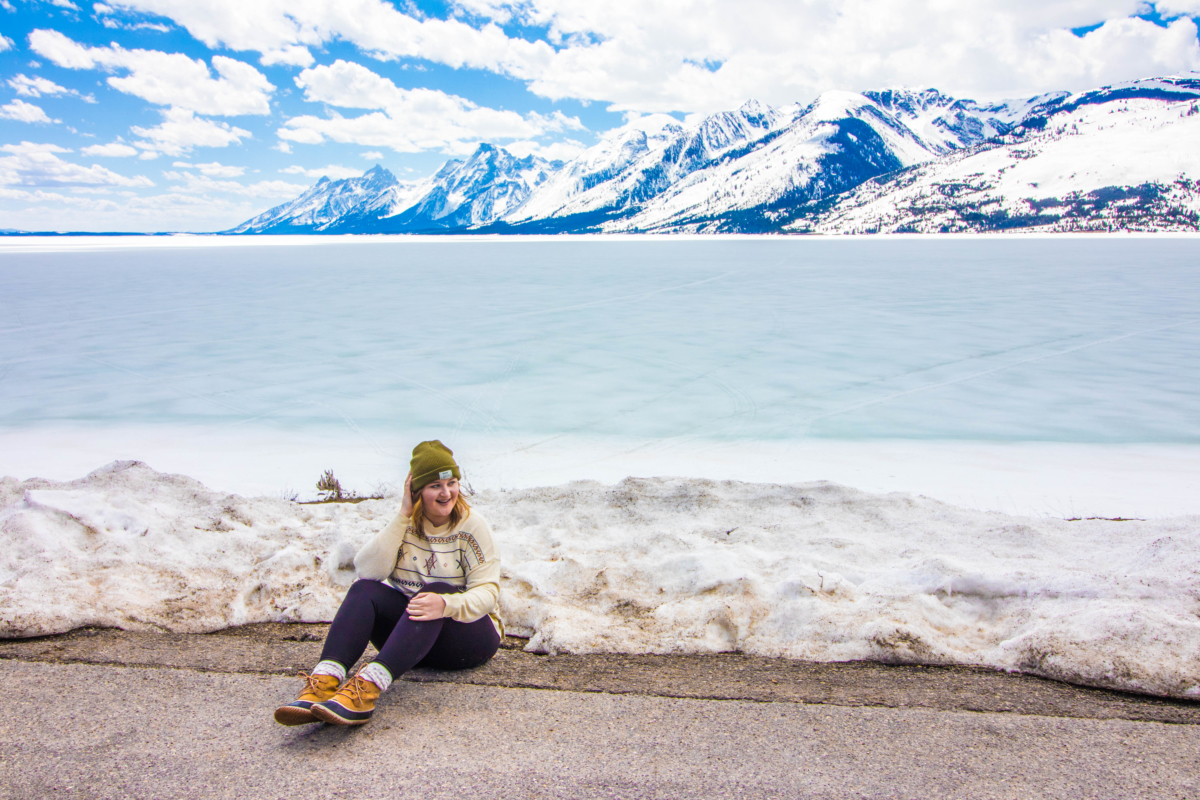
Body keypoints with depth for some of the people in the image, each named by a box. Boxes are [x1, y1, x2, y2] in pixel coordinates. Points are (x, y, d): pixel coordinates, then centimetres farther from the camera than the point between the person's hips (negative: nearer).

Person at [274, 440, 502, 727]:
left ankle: (370, 685, -50)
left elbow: (488, 590, -15)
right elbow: (367, 570, -13)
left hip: (467, 632, -3)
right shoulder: (407, 523, 2)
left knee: (436, 592, -34)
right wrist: (402, 518, -18)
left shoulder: (471, 525, -7)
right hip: (407, 630, 3)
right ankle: (324, 680, -42)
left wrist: (446, 604, -35)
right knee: (365, 589, -22)